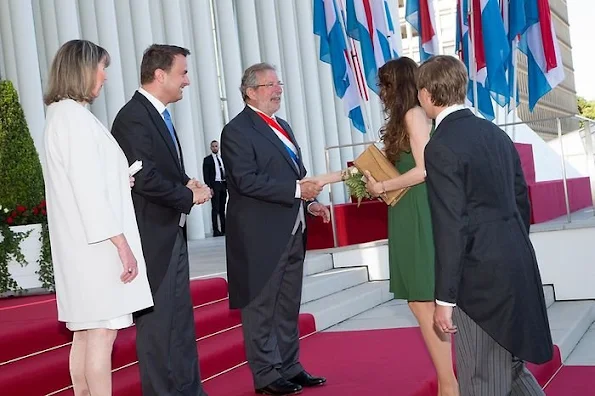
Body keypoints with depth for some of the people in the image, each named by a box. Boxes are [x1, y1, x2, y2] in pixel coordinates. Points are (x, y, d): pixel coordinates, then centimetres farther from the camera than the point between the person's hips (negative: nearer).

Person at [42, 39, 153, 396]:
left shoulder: (60, 115, 16)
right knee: (102, 332, -6)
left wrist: (122, 181, 11)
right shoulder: (76, 116, -14)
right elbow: (88, 189, -19)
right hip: (98, 243, -10)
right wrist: (122, 243, -18)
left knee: (86, 333, 12)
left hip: (81, 244, 10)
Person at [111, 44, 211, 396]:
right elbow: (145, 177, -24)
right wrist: (189, 195, -13)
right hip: (153, 236, -10)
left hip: (173, 234, 10)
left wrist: (187, 182, 1)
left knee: (181, 319, 15)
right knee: (157, 321, -2)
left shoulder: (159, 115, 13)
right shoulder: (133, 117, -16)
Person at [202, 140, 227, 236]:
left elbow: (226, 172, 16)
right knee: (215, 208, -7)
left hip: (223, 185, 5)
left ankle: (224, 229, 14)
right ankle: (216, 230, -7)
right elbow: (206, 175, -4)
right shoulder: (207, 159, 2)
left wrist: (228, 185, 8)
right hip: (214, 185, -5)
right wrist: (209, 187, -13)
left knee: (222, 208, 10)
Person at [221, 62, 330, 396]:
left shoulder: (283, 127, 18)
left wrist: (310, 202, 6)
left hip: (292, 232, 9)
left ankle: (289, 367, 25)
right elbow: (247, 181, -20)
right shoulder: (237, 131, -10)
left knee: (289, 306, 15)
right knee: (261, 308, 2)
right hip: (262, 236, -8)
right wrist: (297, 190, -22)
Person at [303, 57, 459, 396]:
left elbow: (424, 169, -17)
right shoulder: (408, 119, 20)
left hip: (419, 217, -9)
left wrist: (383, 188, -6)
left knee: (423, 301, -8)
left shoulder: (414, 115, -7)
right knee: (425, 300, 9)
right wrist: (329, 178, 19)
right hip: (411, 217, 9)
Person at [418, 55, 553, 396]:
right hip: (517, 264, 8)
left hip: (482, 276, -8)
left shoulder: (441, 147, -15)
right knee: (510, 365, 21)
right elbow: (522, 200, 14)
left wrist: (445, 298, -13)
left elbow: (451, 228, -18)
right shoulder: (496, 133, 9)